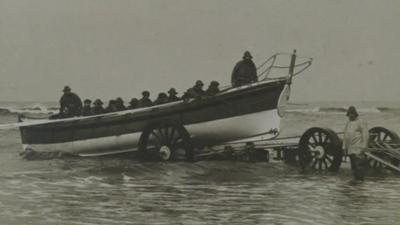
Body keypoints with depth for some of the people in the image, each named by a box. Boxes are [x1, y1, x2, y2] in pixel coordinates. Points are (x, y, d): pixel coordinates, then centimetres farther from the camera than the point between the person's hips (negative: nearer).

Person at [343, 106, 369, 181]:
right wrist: (344, 147, 16)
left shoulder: (361, 123, -5)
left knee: (359, 165, -11)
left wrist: (364, 147, -17)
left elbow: (365, 135, -11)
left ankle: (360, 180, -8)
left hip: (359, 149, -7)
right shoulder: (348, 123, 17)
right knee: (353, 166, 9)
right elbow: (345, 136, 21)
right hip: (350, 149, 7)